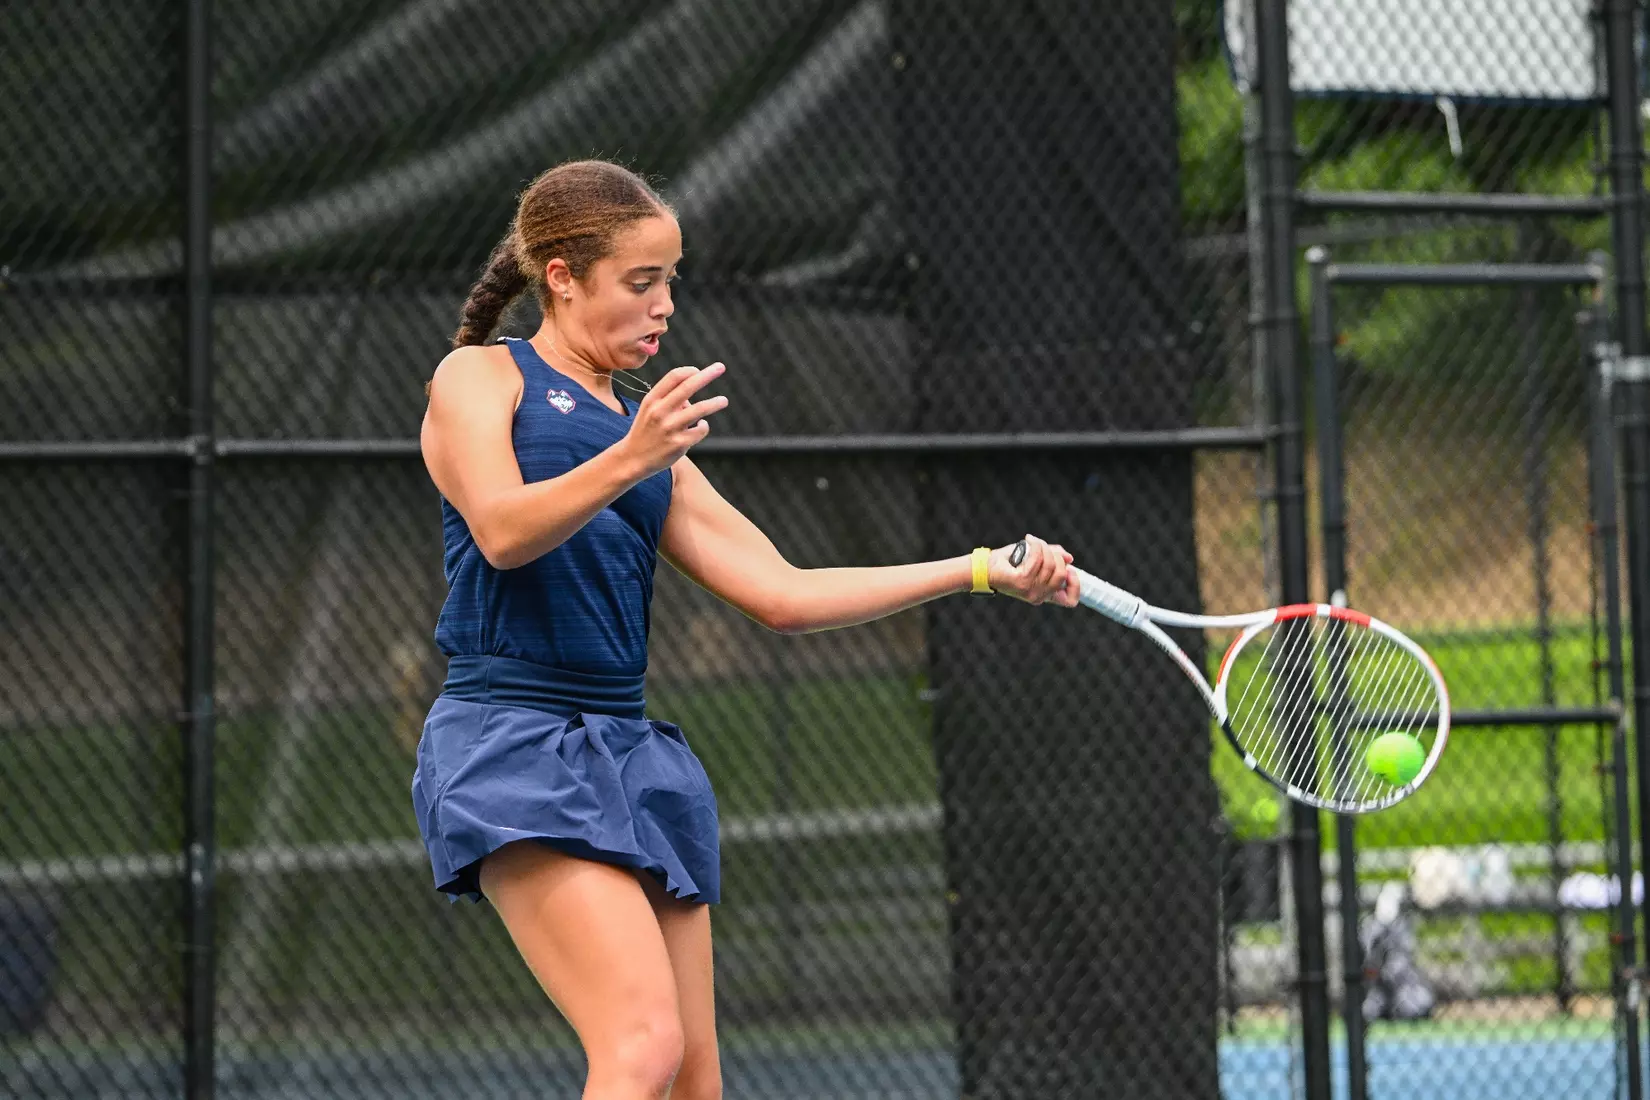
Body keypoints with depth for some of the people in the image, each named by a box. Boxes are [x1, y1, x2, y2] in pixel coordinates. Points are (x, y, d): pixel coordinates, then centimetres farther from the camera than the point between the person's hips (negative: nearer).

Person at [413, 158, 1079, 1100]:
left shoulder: (657, 445, 24)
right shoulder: (479, 376, 5)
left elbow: (782, 594, 18)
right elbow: (501, 531, -14)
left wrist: (985, 570, 14)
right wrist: (627, 461, -32)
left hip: (630, 749, 7)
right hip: (512, 741, -7)